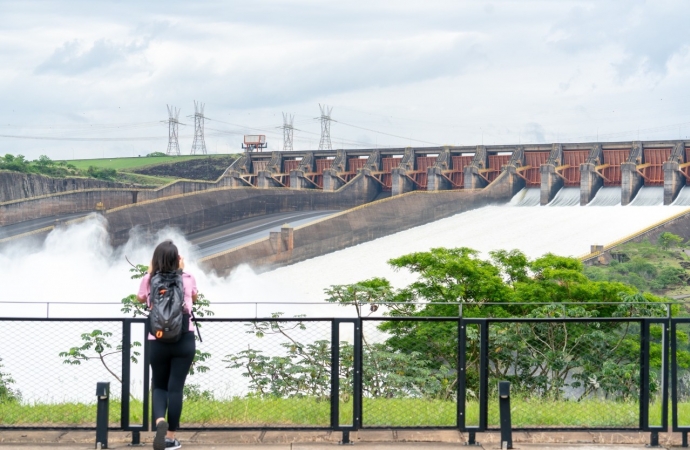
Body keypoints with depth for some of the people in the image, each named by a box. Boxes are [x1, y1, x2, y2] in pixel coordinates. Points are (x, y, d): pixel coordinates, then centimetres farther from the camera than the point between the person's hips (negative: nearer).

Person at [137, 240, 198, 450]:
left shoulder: (149, 280, -1)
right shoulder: (187, 279, -1)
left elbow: (140, 298, 22)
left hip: (158, 342, 1)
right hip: (184, 340, -1)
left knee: (159, 386, 15)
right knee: (176, 387, 3)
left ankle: (160, 421, -14)